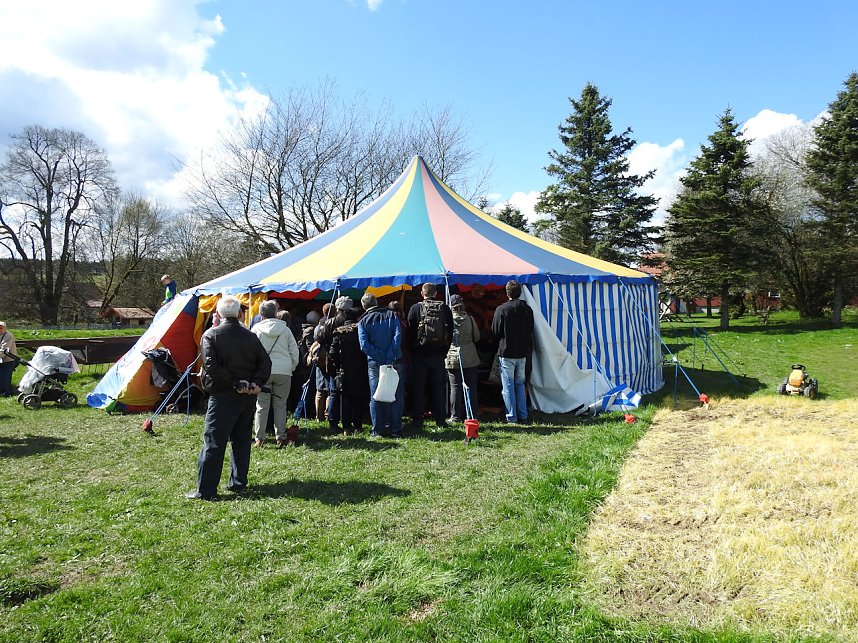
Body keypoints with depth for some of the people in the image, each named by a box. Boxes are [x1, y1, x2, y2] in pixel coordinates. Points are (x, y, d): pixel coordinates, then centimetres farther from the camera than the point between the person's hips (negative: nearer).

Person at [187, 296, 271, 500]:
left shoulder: (211, 335, -6)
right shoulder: (251, 336, 6)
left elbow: (212, 367, -16)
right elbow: (265, 363, 2)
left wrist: (235, 383, -11)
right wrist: (254, 383, -5)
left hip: (223, 396, -4)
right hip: (248, 397, 4)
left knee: (213, 442, 0)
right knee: (242, 440, 15)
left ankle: (205, 490, 2)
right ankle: (238, 483, 21)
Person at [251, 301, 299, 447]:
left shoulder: (256, 329, 2)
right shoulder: (285, 329, 5)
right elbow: (294, 352, 7)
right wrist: (291, 368, 18)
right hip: (284, 371, 1)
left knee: (262, 405, 5)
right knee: (280, 405, 8)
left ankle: (259, 437, 4)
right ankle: (280, 437, 9)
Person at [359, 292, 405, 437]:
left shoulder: (363, 322, 3)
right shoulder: (392, 315, 5)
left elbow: (364, 345, -10)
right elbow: (398, 336, -10)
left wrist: (381, 359, -11)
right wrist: (390, 358, -14)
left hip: (374, 364, 0)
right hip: (395, 362, 0)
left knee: (375, 398, 9)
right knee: (396, 396, 8)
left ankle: (378, 430, 10)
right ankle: (396, 429, 8)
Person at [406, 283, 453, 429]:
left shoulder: (415, 308, -4)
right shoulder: (445, 308, 3)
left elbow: (410, 332, -3)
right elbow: (450, 331, 4)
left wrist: (412, 352, 6)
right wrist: (444, 350, 10)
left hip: (419, 354, -2)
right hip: (439, 354, 2)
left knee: (418, 388, 5)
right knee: (439, 388, 9)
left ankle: (417, 420, 5)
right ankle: (441, 420, 10)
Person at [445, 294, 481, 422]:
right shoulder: (470, 319, -2)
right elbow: (477, 337, 5)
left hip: (453, 359, -2)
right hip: (470, 358, 2)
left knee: (455, 388, 2)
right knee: (471, 387, 9)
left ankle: (456, 416, 4)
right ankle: (473, 416, 13)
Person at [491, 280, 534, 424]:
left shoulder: (501, 309, -12)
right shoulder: (528, 309, 3)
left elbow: (495, 332, -5)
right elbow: (531, 331, 11)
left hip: (506, 353, -5)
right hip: (523, 353, 5)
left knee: (508, 385, 3)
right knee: (520, 384, 15)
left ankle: (511, 417, 5)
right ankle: (523, 416, 16)